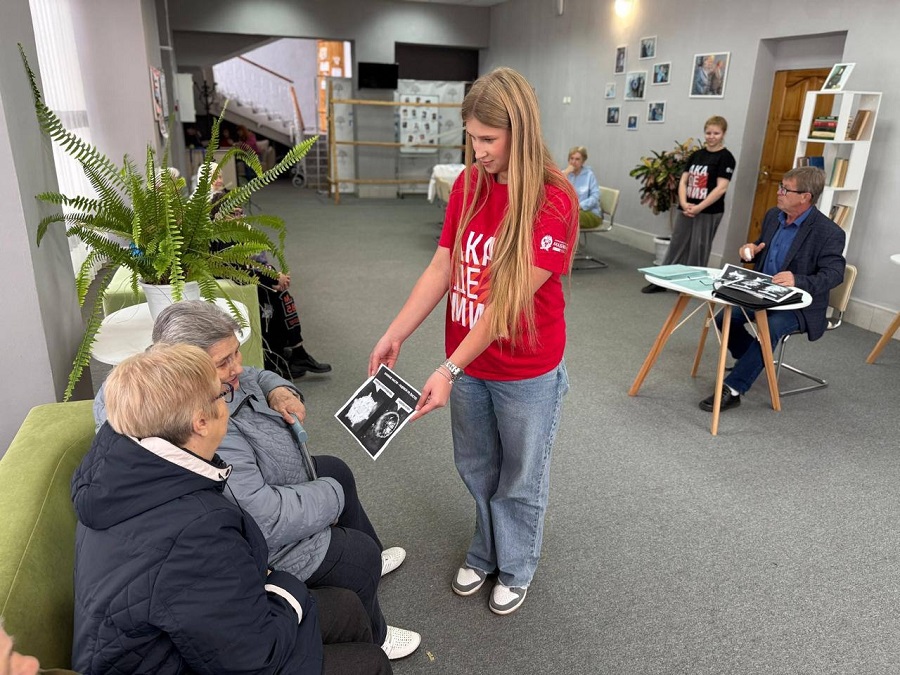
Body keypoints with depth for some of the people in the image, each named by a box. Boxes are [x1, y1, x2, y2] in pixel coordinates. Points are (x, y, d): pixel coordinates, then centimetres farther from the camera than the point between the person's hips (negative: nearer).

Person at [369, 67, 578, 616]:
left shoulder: (553, 201, -21)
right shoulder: (468, 184, -2)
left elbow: (511, 300, -24)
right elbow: (441, 269, -1)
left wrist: (450, 370, -25)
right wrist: (395, 336, -7)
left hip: (527, 370, -5)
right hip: (468, 362, 5)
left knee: (520, 479, 17)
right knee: (477, 469, 23)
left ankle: (516, 569, 42)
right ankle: (486, 552, 48)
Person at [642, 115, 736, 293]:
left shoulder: (725, 157, -6)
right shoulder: (696, 155, 10)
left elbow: (721, 188, -15)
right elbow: (683, 181, 6)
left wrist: (698, 207, -19)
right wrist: (684, 203, -11)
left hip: (709, 212, -5)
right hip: (685, 209, 5)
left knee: (698, 249, 3)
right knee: (676, 245, 10)